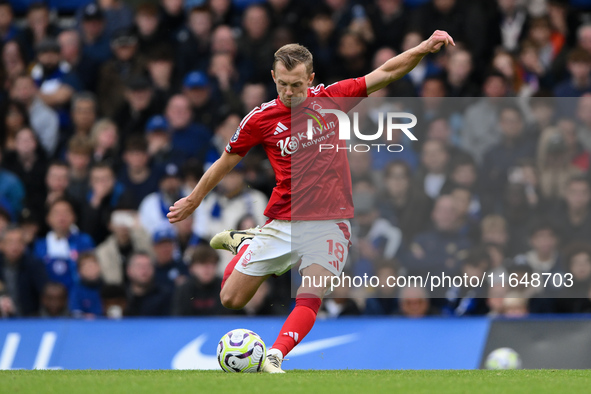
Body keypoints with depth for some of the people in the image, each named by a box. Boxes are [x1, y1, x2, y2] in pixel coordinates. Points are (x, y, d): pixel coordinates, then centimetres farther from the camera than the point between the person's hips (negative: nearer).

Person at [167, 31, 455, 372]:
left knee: (310, 299, -23)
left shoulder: (331, 98, -3)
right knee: (231, 299, 9)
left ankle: (275, 357, -27)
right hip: (282, 224, 1)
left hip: (329, 224, -1)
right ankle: (243, 245, 37)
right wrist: (194, 199, 22)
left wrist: (424, 48, -17)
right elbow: (227, 161, 12)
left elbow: (386, 73, -3)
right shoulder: (260, 119, -3)